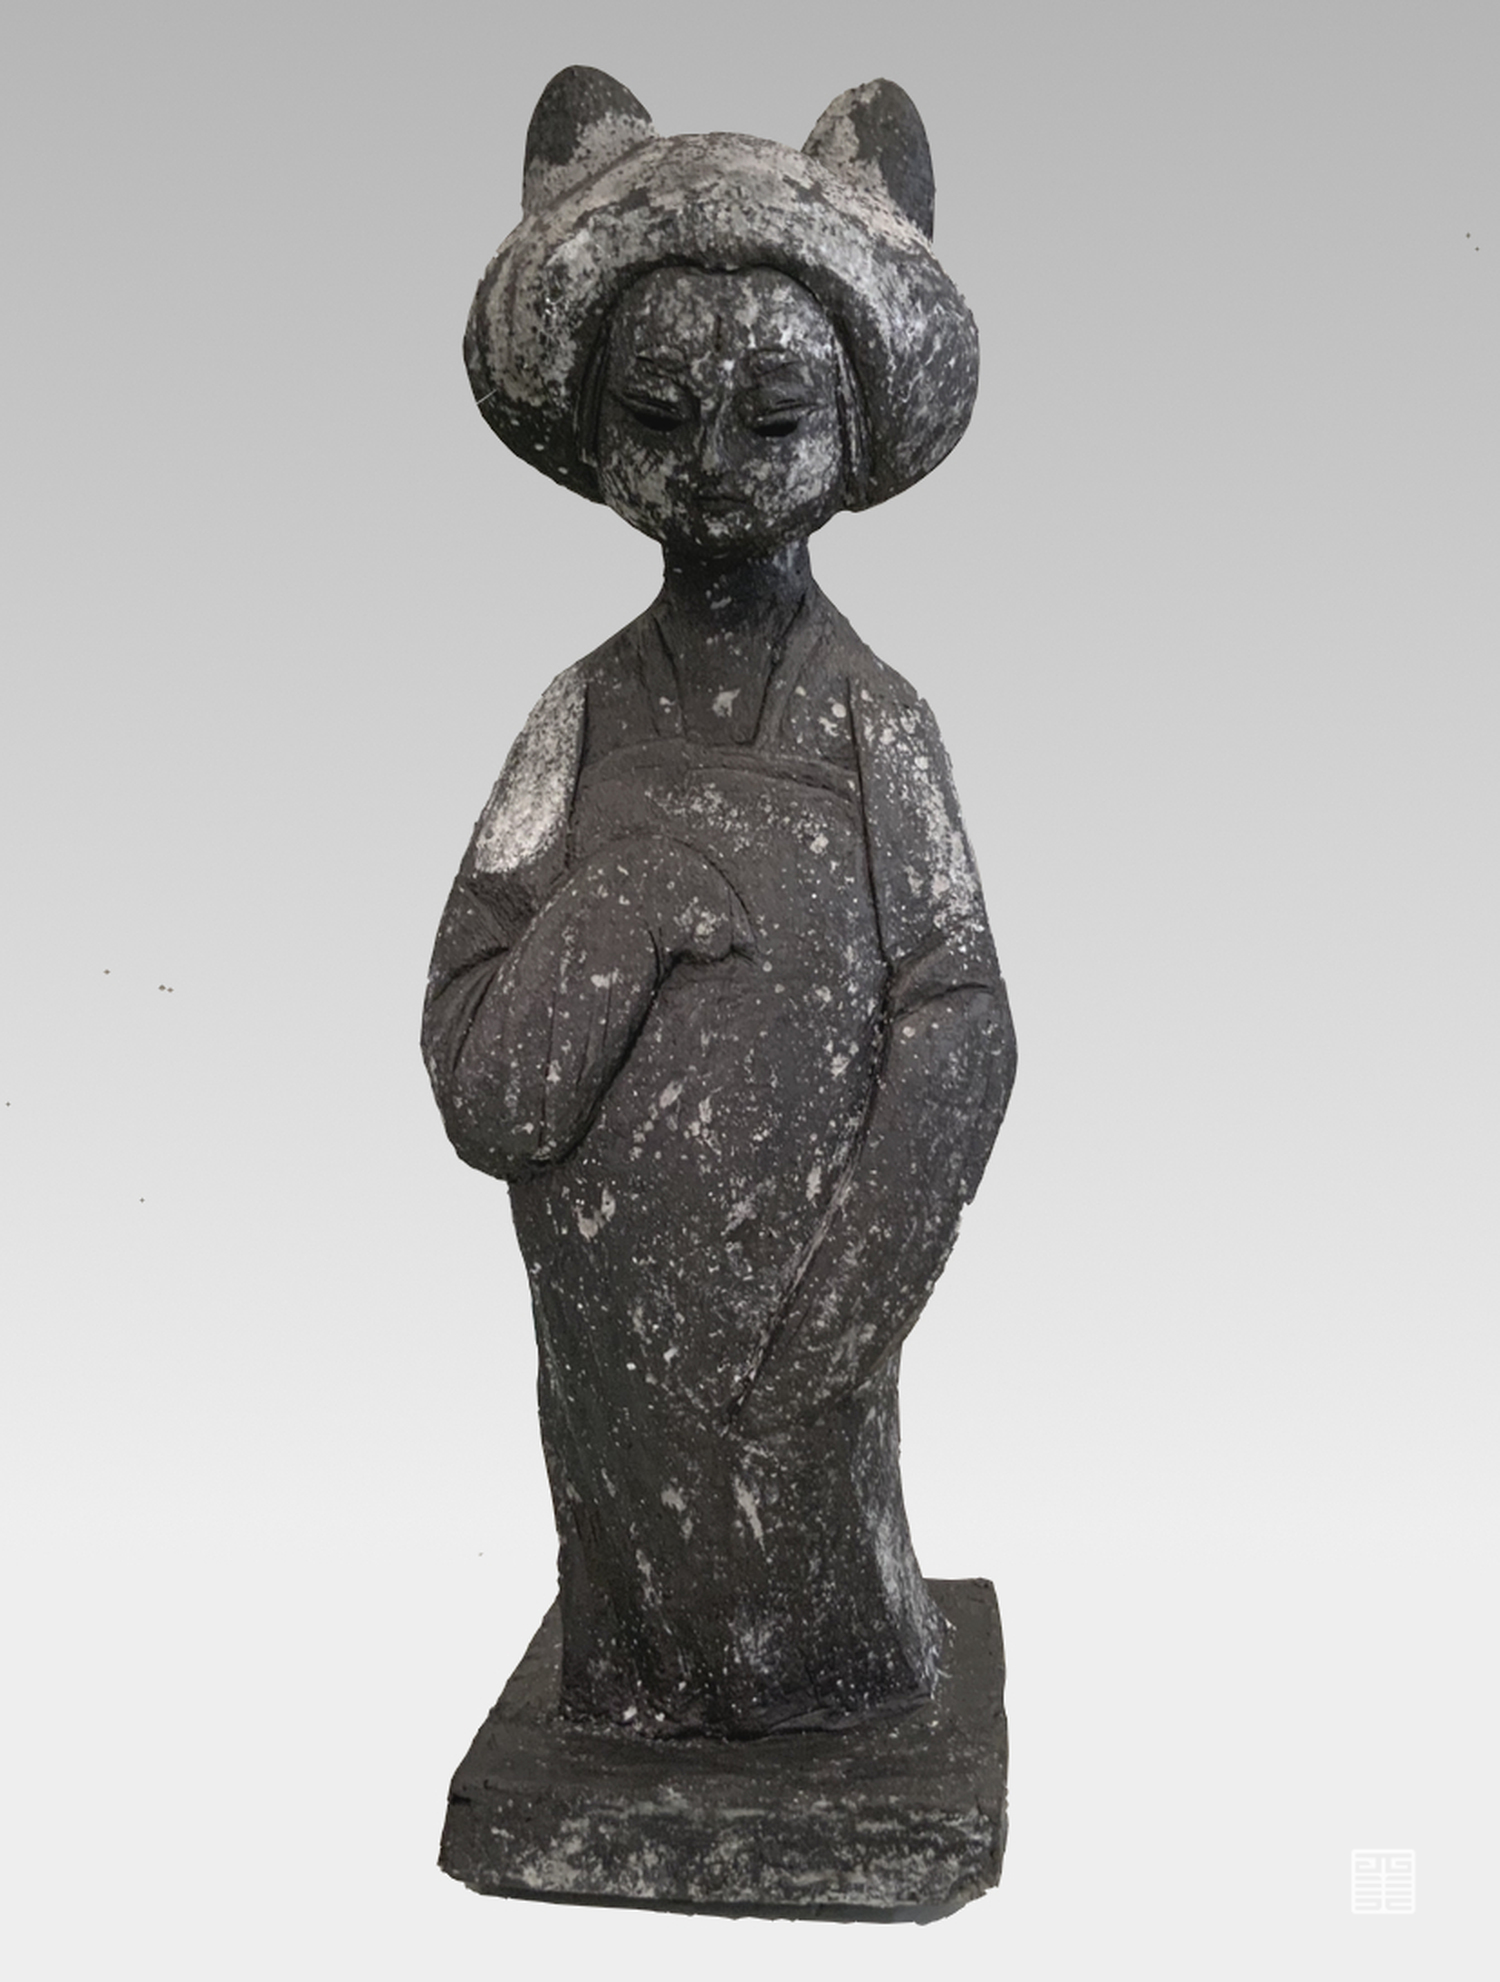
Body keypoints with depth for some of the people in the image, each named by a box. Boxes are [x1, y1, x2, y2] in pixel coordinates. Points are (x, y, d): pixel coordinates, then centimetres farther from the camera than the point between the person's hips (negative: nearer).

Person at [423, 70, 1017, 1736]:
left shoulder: (876, 725, -8)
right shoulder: (584, 723, -6)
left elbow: (958, 1040, -10)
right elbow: (483, 1089, -11)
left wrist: (830, 1319, -15)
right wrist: (640, 887, -22)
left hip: (807, 1307, -1)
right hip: (615, 1314, 1)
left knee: (808, 1569, 16)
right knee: (641, 1528, 18)